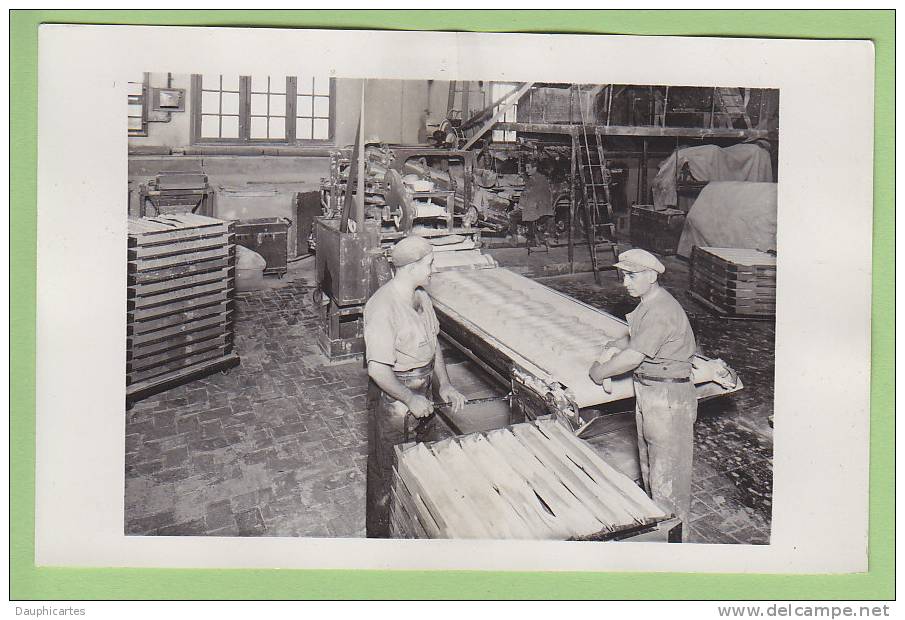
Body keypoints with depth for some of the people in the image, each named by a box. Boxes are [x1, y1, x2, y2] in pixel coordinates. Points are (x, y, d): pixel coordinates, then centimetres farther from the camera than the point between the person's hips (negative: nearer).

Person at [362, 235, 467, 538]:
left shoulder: (421, 296, 4)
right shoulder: (382, 307, -25)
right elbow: (378, 370, -26)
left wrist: (444, 385, 4)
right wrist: (410, 400, -18)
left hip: (423, 395, 8)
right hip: (393, 400, -8)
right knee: (388, 474, 9)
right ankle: (379, 534, 29)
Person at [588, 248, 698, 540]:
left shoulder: (661, 311, -25)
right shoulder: (647, 303, 8)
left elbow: (632, 357, -25)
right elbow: (633, 338, 21)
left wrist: (600, 372, -11)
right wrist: (612, 349, 3)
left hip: (668, 398, -10)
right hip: (647, 395, 10)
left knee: (667, 470, 2)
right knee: (649, 466, 22)